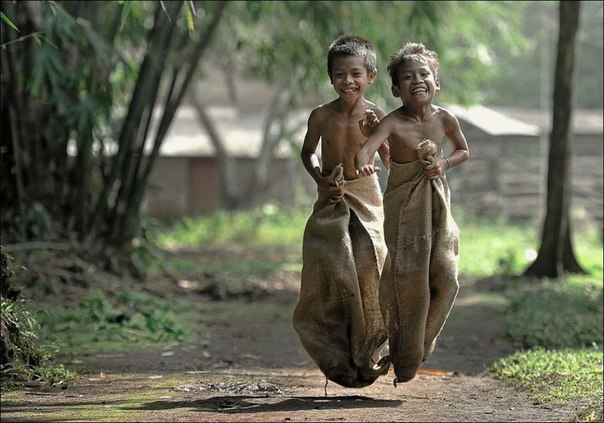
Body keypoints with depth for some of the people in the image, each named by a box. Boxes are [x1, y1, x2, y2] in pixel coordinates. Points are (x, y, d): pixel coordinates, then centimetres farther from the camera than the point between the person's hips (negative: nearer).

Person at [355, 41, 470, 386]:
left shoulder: (445, 119, -7)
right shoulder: (393, 122, -17)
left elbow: (464, 151, 11)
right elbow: (367, 147, -34)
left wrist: (444, 164, -10)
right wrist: (364, 165, -58)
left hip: (437, 203, 3)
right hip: (403, 205, -3)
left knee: (445, 275, -7)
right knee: (404, 276, -5)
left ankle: (422, 342, 17)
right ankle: (404, 359, 9)